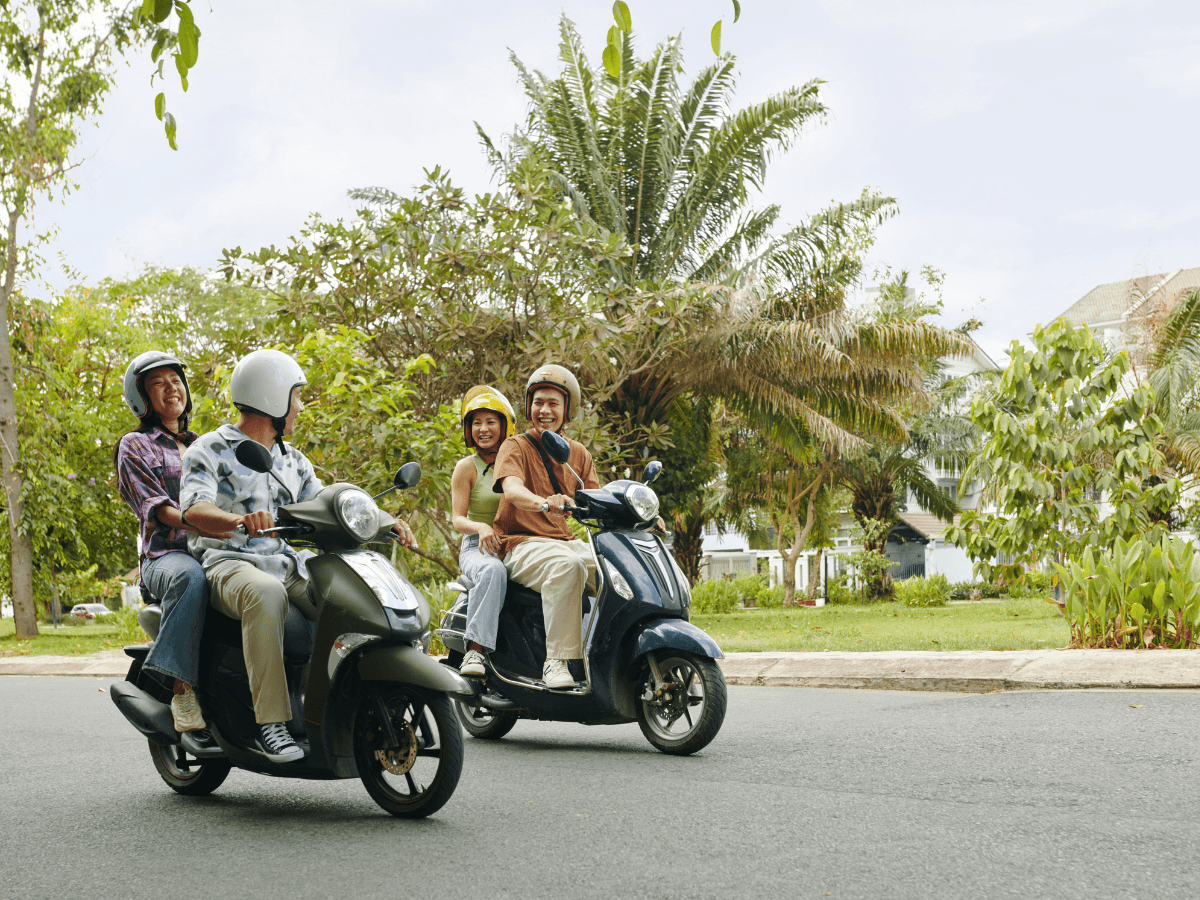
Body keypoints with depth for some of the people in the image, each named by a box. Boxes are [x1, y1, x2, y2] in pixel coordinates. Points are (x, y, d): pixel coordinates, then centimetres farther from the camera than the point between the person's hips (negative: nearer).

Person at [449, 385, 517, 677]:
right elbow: (457, 519, -3)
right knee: (493, 571, -40)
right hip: (477, 547, -3)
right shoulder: (467, 467, 4)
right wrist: (481, 527, -25)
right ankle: (475, 648, -42)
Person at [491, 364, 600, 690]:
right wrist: (545, 503, -43)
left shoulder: (578, 454, 17)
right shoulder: (516, 447, 1)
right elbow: (512, 490, -21)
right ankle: (556, 660, -36)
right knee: (568, 565, -37)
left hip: (567, 541, 5)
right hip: (523, 544, -5)